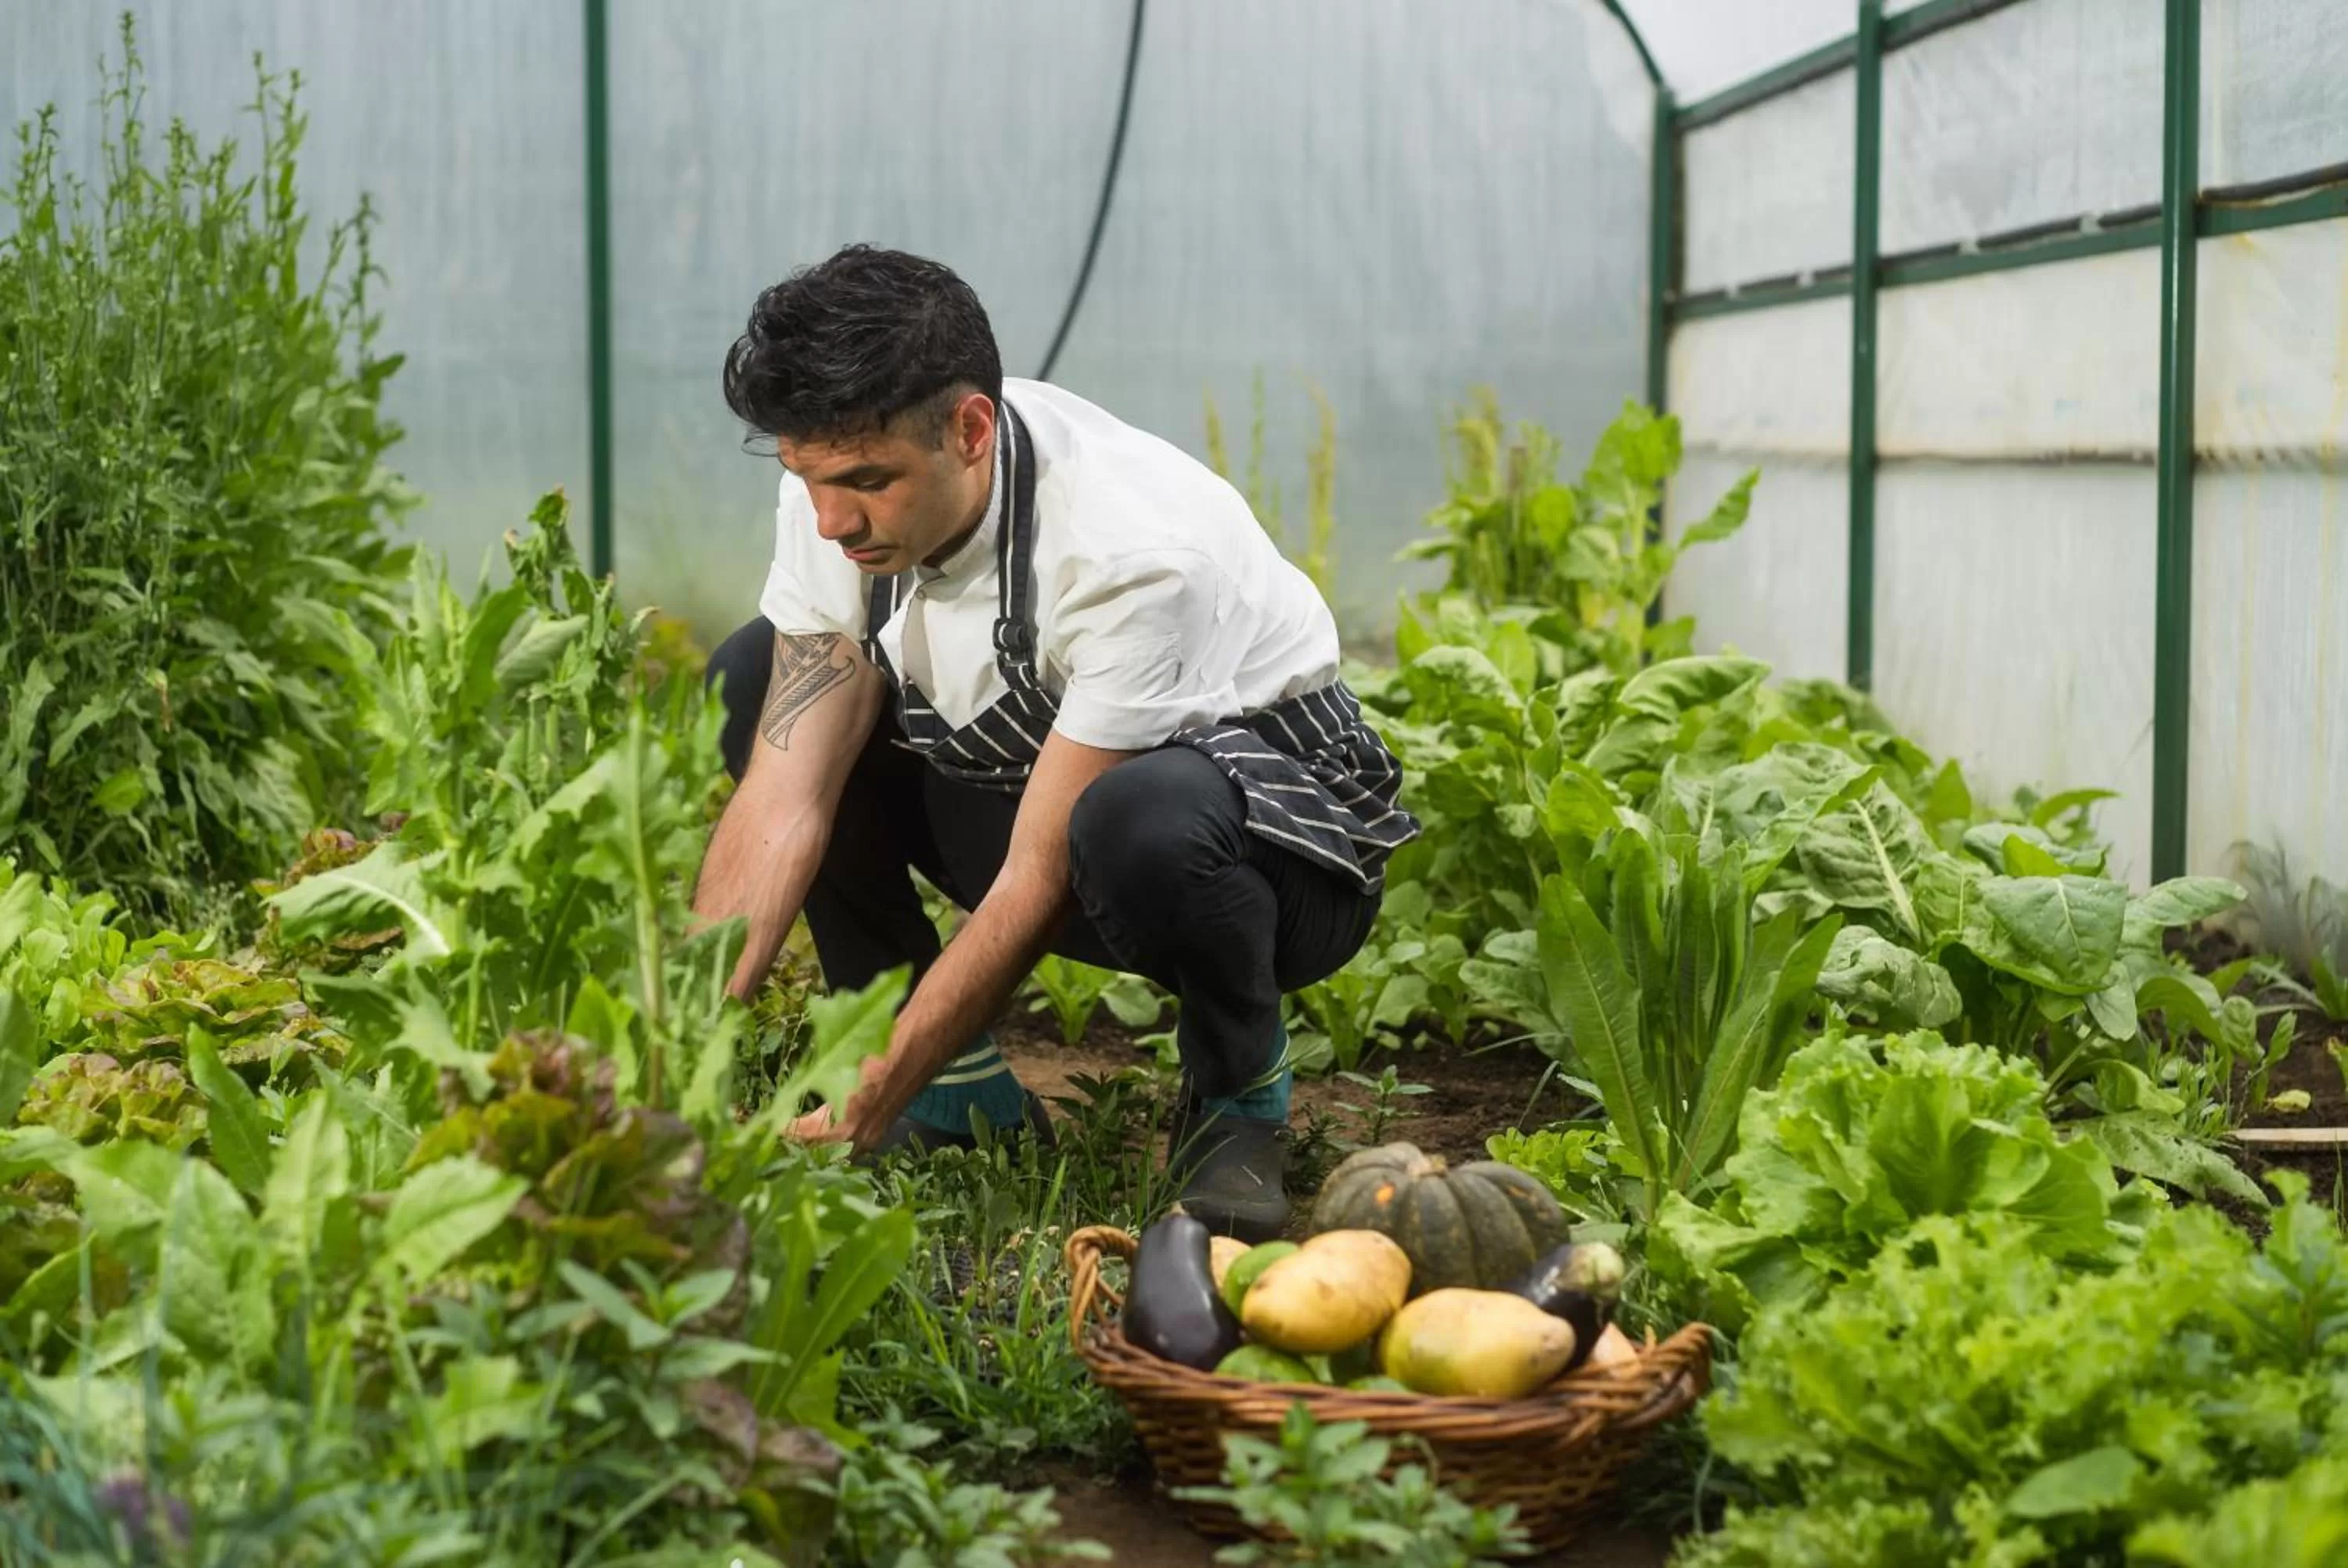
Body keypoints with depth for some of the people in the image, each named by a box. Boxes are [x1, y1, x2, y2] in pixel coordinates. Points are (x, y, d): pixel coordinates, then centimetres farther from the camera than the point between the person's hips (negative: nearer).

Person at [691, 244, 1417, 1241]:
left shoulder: (1132, 552, -34)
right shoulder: (840, 489, -16)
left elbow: (1036, 882, -31)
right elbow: (783, 805, -18)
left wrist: (857, 1120, -32)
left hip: (1278, 831, -6)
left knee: (1139, 818, -42)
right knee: (754, 679, -8)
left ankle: (1237, 1089, -8)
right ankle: (962, 1090, -3)